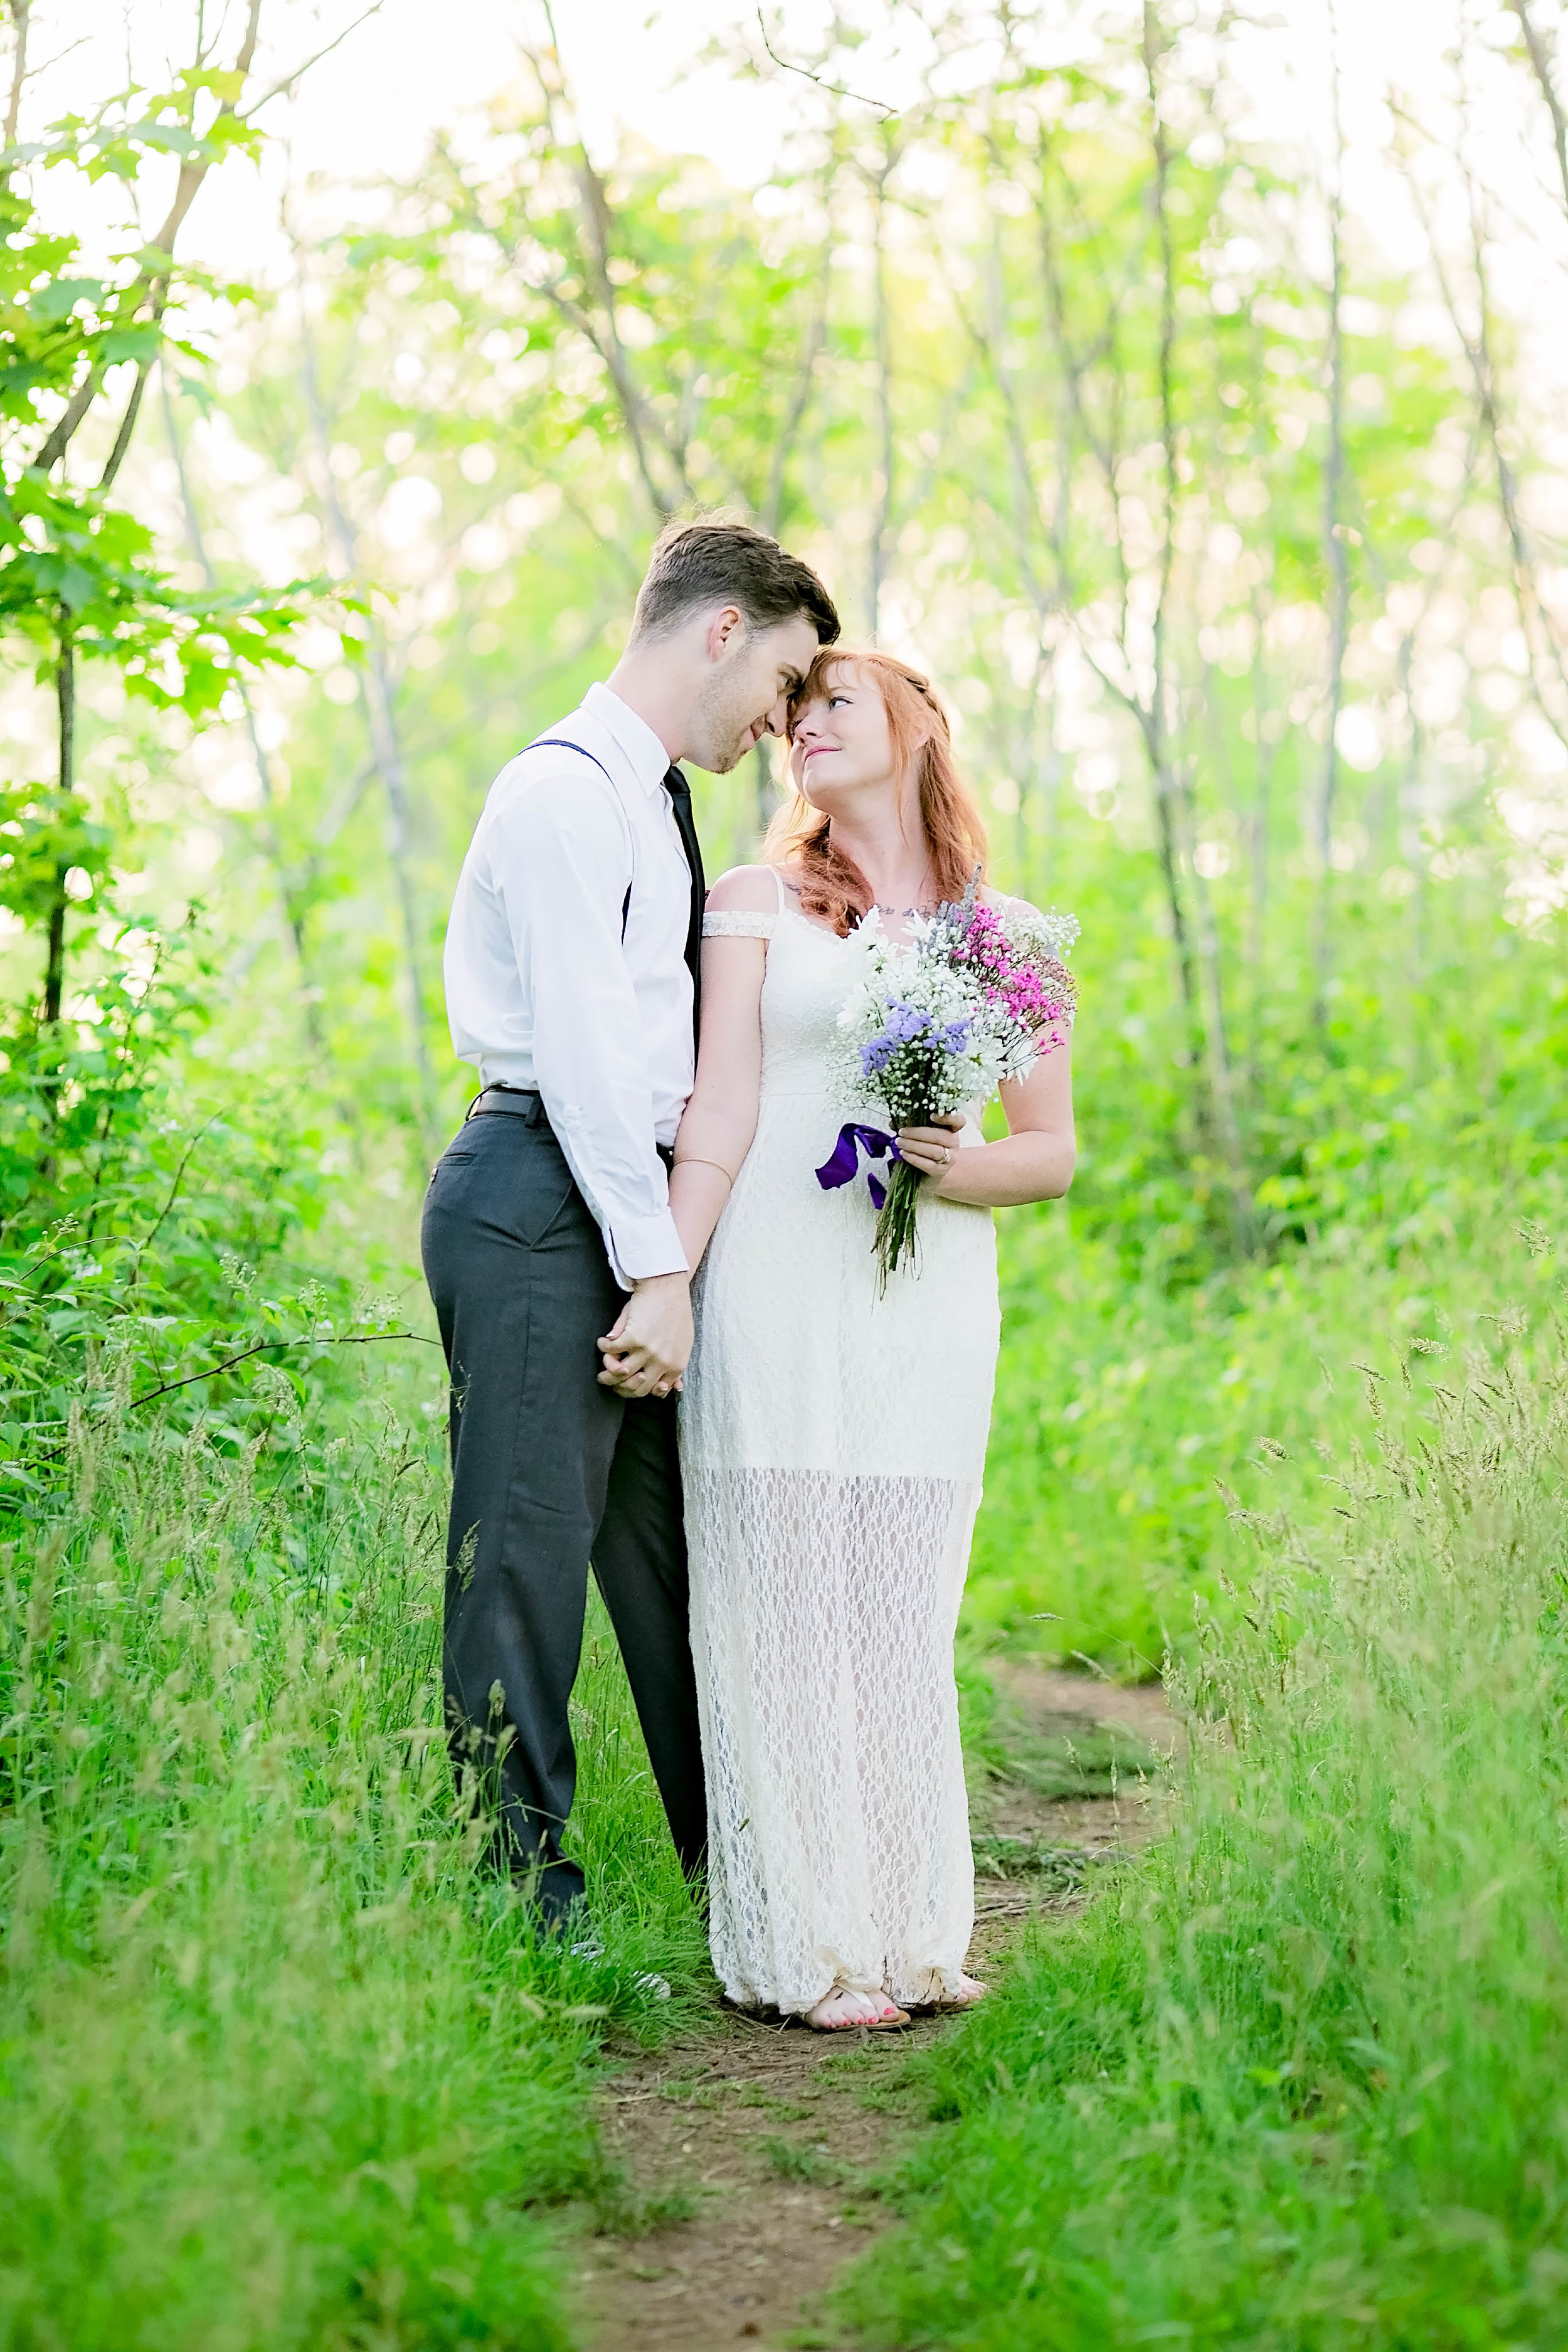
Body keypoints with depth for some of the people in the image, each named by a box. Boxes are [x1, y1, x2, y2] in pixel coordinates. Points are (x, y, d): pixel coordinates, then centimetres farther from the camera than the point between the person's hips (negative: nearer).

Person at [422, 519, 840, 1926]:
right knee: (529, 1554, -4)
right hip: (540, 1197, -10)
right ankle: (528, 1902, 4)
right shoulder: (568, 791, -11)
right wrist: (658, 1268, -17)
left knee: (670, 1543, 14)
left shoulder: (650, 803, 20)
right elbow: (580, 1050, -17)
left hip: (630, 1196, 10)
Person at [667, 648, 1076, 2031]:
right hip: (778, 1289, -1)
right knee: (785, 1607, -3)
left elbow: (1055, 1152, 13)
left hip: (929, 1304, 2)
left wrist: (964, 1167, -8)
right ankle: (807, 1949, 1)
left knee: (903, 1615, 2)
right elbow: (721, 1120, 1)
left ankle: (909, 1934, 11)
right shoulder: (755, 904, 10)